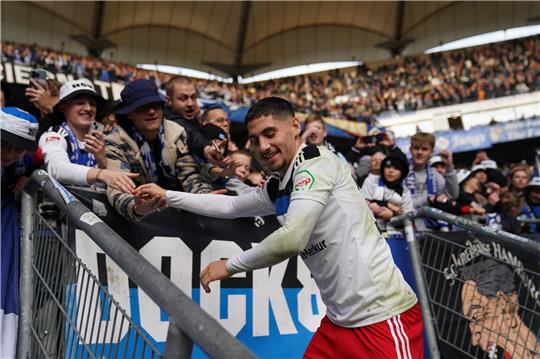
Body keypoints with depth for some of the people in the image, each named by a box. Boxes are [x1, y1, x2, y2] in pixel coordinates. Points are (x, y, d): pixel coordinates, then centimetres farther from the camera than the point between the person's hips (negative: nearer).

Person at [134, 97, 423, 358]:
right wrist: (167, 195, 28)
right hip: (340, 319, 8)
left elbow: (293, 239, -25)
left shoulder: (316, 160, -14)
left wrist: (230, 265, -10)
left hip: (383, 316, -8)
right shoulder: (275, 189, 10)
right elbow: (230, 206, 27)